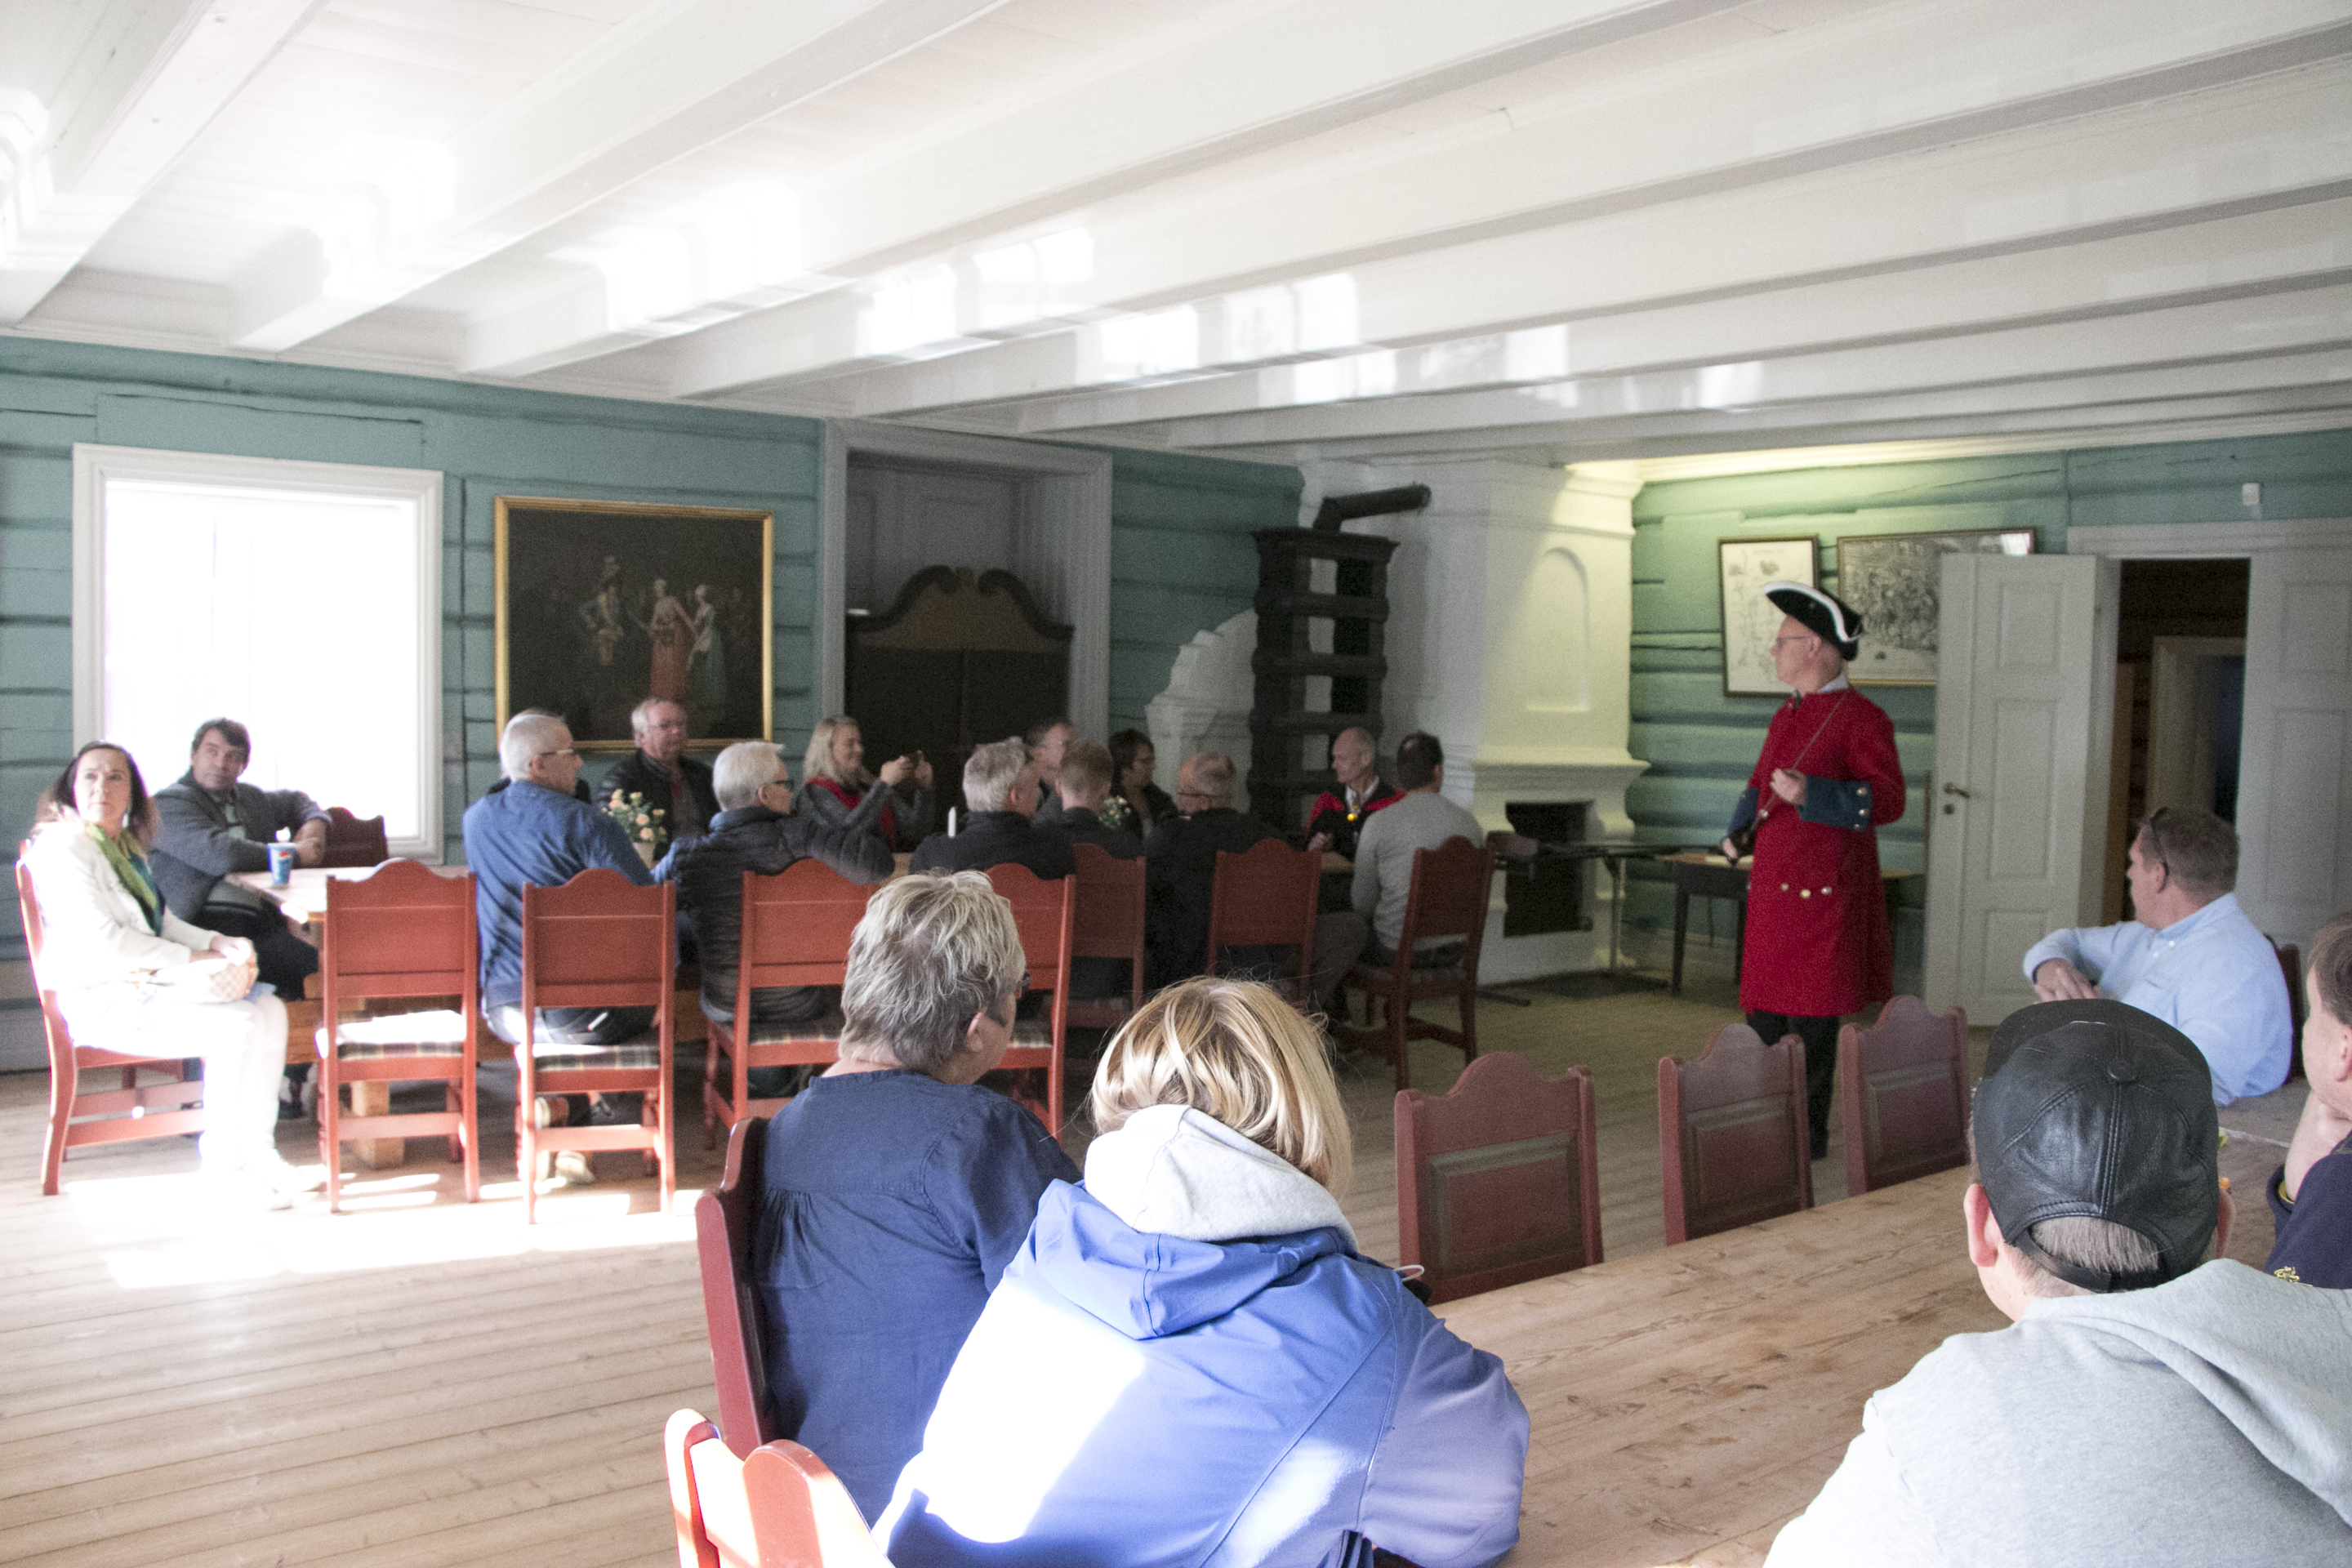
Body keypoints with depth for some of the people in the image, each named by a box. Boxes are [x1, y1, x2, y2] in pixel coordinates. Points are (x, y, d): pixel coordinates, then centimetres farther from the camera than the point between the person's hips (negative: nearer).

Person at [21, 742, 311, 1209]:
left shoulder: (126, 846, 17)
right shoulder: (61, 847, -12)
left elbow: (163, 922, 19)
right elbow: (103, 940, -20)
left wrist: (220, 943, -1)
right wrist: (197, 960, -18)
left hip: (146, 981, 9)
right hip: (102, 1001, -9)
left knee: (270, 1011, -6)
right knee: (235, 1027, -25)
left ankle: (258, 1155, -5)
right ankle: (223, 1168, -13)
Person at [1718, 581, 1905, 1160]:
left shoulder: (1861, 717, -10)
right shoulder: (1788, 714, 15)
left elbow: (1887, 799, -17)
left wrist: (1812, 794, -28)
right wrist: (1741, 829, 9)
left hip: (1823, 894, -8)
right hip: (1773, 889, 8)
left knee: (1811, 1022, -2)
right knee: (1764, 1009, 12)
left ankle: (1809, 1134, 9)